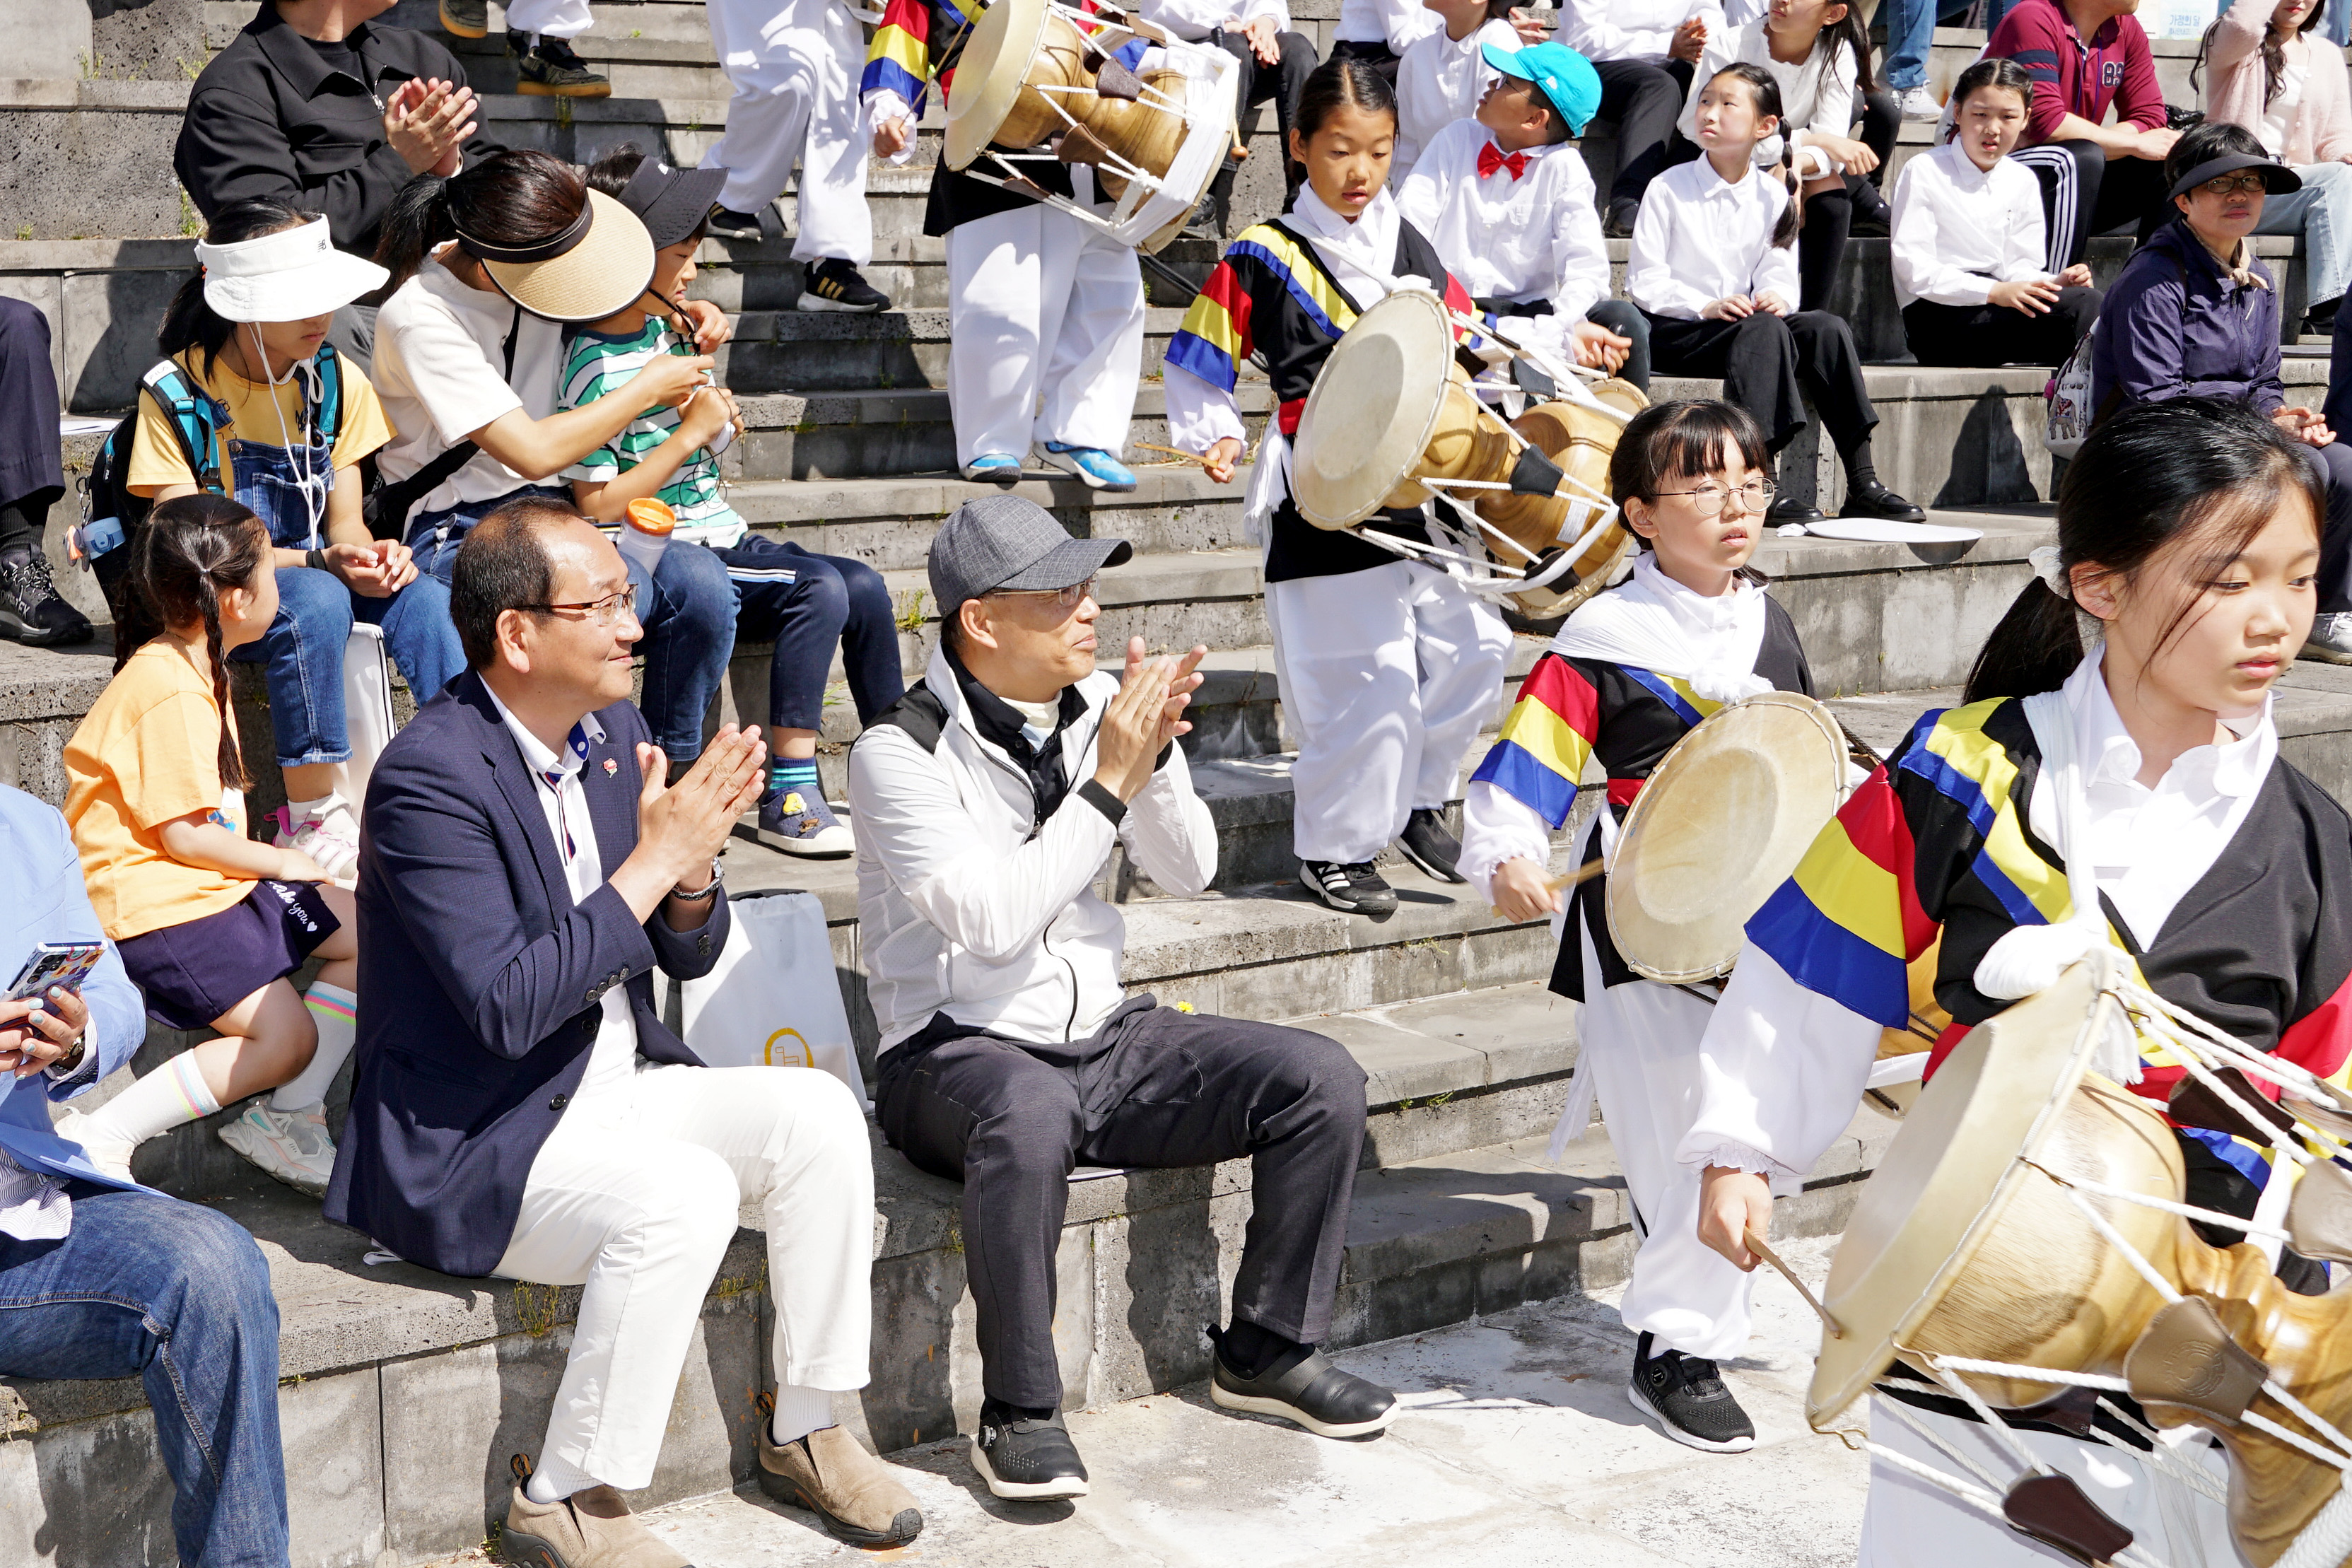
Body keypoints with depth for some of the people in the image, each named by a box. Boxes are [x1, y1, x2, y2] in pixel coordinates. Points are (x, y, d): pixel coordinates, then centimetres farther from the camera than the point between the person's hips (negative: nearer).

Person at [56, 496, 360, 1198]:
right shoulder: (172, 693, -21)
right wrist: (282, 863, -7)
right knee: (286, 1036, -15)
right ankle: (99, 1139, -11)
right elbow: (185, 835, -20)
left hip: (211, 879, 10)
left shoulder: (191, 669, 12)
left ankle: (287, 1116, 7)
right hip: (158, 902, -10)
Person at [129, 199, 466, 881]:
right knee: (316, 604, -38)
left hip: (318, 571, 4)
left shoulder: (338, 381, 3)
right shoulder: (174, 394, -11)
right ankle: (312, 819, -30)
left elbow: (344, 519, 4)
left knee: (425, 597, -27)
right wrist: (321, 560, -28)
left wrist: (371, 556, -22)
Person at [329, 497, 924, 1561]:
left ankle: (802, 1434, 4)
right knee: (683, 1193, -30)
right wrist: (654, 863, -23)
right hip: (467, 1145, -8)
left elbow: (688, 956, 10)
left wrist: (694, 861, -12)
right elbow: (509, 1006, -27)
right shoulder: (431, 775, -19)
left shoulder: (612, 730, 5)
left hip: (614, 1089, 8)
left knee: (817, 1113, -10)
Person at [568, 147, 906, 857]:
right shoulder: (597, 371, -16)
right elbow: (596, 505, -20)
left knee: (863, 586, -6)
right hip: (669, 561, -8)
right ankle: (787, 798, -25)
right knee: (821, 588, -26)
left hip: (722, 539, 8)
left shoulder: (661, 327, 10)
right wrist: (692, 431, -18)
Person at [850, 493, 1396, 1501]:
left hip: (1104, 1038, 6)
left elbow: (1188, 874, 6)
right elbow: (992, 918, -23)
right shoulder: (901, 752, -13)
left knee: (1323, 1079, -10)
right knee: (1030, 1110, -41)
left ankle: (1270, 1351, 7)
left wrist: (1155, 757, -12)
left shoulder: (1102, 705, 4)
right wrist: (1109, 783, -21)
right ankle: (1020, 1413, -23)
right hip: (957, 1053, -6)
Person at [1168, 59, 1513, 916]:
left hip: (1422, 493, 6)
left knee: (1475, 647, 6)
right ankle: (1335, 846, 13)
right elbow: (1195, 368, 3)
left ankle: (1415, 801, 28)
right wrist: (1214, 437, -12)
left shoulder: (1412, 249, 12)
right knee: (1365, 683, -7)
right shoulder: (1263, 258, -2)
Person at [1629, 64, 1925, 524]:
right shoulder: (1669, 188, -1)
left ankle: (1862, 484, -24)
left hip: (1746, 320, 4)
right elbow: (1644, 281, -7)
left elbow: (1780, 275, 6)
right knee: (1764, 331, -33)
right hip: (1675, 331, -4)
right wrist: (1706, 307, -20)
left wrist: (1776, 297, -19)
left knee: (1826, 327, -22)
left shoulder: (1772, 196, 10)